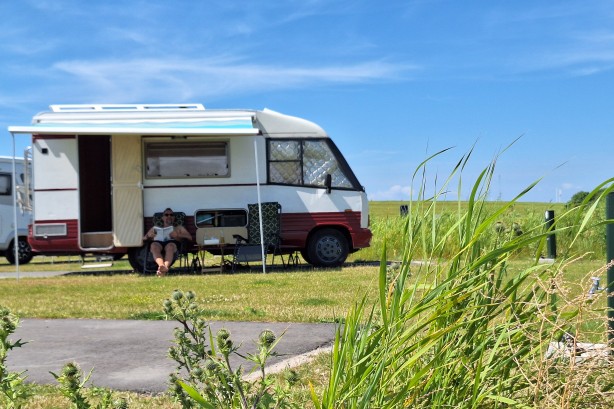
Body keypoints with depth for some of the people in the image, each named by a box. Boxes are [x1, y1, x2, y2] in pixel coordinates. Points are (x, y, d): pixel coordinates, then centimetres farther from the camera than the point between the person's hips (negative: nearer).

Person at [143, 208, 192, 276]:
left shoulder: (179, 228, 35)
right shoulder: (155, 228, 39)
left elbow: (189, 237, 17)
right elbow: (143, 238, 28)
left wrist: (177, 235, -2)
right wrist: (149, 237, 3)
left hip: (172, 243, -1)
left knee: (170, 246, -41)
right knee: (154, 245, -39)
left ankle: (166, 266, -67)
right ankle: (162, 266, -64)